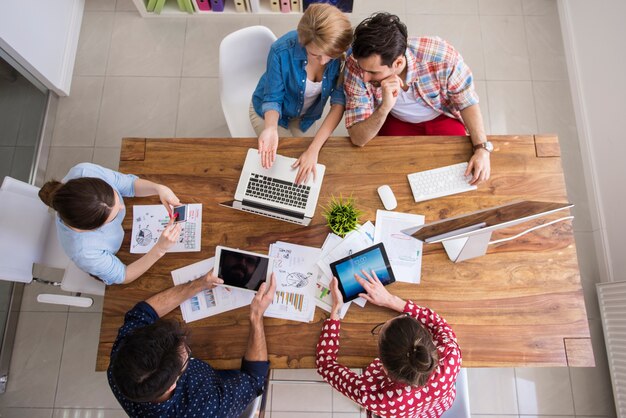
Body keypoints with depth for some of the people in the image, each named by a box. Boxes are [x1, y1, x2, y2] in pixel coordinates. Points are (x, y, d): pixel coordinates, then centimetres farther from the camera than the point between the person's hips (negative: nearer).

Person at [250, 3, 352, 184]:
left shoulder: (343, 53, -28)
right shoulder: (282, 51, -34)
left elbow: (339, 101, -29)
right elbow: (272, 99, -23)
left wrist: (314, 149, -41)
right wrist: (271, 129, -45)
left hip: (306, 115, 2)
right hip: (269, 111, -2)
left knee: (308, 167, 7)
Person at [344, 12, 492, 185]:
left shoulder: (443, 56, -34)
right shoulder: (356, 65, -32)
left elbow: (467, 102, -15)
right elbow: (358, 139, -30)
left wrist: (482, 147, -26)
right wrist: (384, 108, -48)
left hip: (443, 117, 0)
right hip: (396, 121, 1)